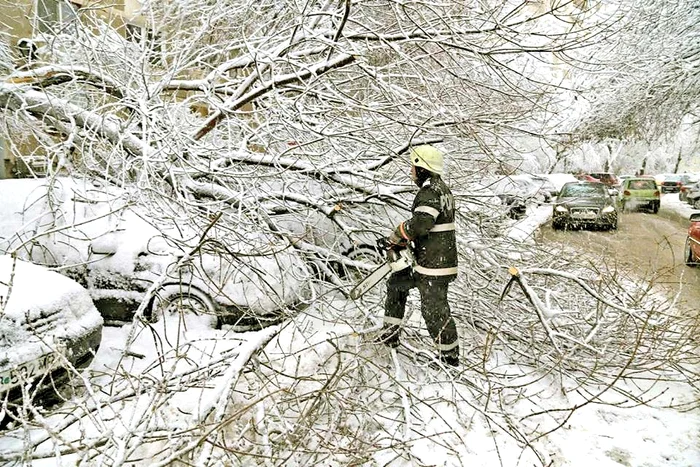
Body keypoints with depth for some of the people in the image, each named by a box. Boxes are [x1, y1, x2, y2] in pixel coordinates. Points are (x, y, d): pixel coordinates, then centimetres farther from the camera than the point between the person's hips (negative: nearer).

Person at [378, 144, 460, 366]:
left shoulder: (430, 192, -19)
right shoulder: (441, 188, 13)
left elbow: (420, 222, -34)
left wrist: (395, 237, -18)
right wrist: (407, 240, 11)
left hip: (434, 264, -11)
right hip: (429, 259, 11)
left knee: (434, 309, 0)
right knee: (396, 283, 21)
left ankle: (451, 356, 16)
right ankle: (390, 335, 29)